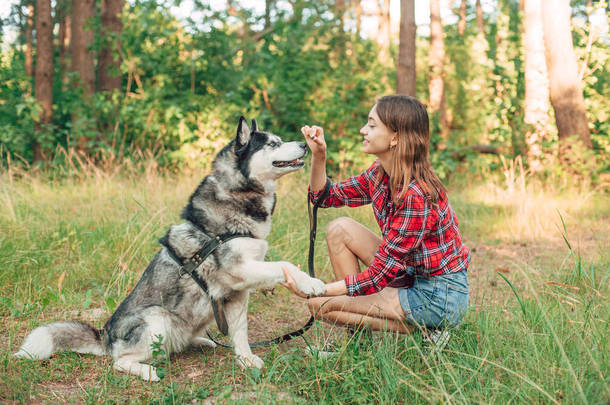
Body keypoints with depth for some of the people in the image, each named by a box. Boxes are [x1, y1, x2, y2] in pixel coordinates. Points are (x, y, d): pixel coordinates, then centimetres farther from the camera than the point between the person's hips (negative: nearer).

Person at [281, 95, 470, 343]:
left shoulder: (416, 195, -27)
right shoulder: (380, 175, -1)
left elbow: (377, 276, -26)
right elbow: (324, 197, 11)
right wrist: (318, 155, -6)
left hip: (439, 298, -9)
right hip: (412, 277, 9)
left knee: (321, 305, -9)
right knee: (339, 229, 2)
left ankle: (423, 333, 0)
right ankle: (357, 340, 7)